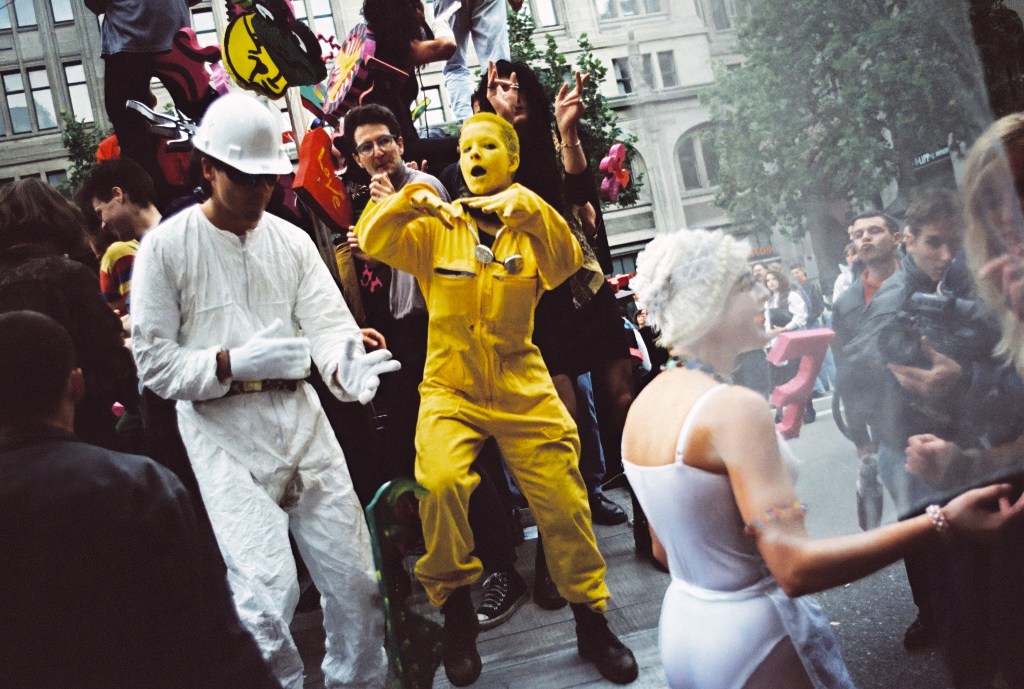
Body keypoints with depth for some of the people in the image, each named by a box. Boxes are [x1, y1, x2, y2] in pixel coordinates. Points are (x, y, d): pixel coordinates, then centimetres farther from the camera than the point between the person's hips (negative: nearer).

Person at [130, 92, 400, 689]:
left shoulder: (293, 241, 8)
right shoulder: (167, 246, -3)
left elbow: (328, 322, -3)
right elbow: (155, 362, -4)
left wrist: (347, 369, -25)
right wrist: (234, 362, -19)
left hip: (302, 421, 4)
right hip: (223, 435, -4)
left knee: (355, 579, 9)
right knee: (268, 594, -11)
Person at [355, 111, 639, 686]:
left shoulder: (532, 227, 4)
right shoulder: (436, 228, 5)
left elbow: (565, 265, -16)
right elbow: (374, 242, -9)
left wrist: (530, 208, -34)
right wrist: (405, 201, -30)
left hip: (523, 390, 1)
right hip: (451, 388, 0)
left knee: (565, 503, -1)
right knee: (440, 482, -26)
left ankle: (592, 622, 23)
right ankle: (456, 610, -1)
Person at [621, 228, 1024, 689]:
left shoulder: (643, 404, 0)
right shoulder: (735, 407, -24)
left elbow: (665, 550, 8)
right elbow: (795, 569, -28)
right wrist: (943, 523, -27)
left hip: (682, 624, 8)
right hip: (750, 636, -7)